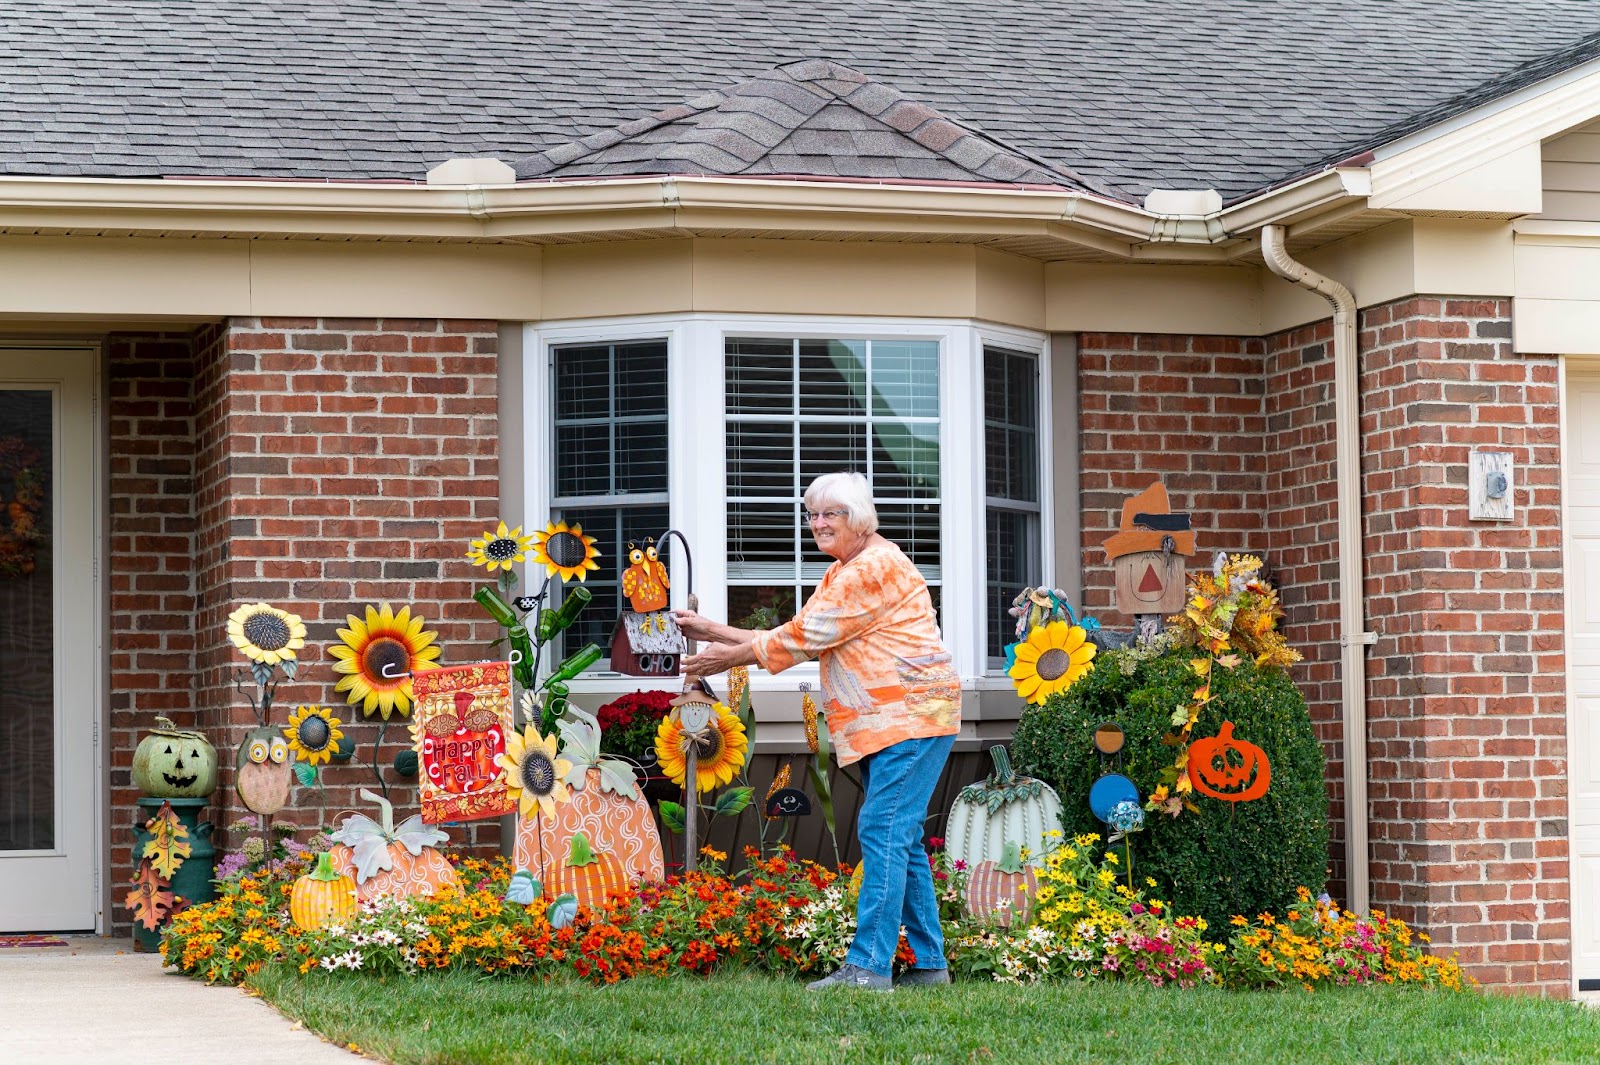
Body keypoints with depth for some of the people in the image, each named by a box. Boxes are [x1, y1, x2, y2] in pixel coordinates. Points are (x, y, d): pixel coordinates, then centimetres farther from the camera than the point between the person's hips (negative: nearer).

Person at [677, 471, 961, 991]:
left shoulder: (876, 567, -13)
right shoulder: (841, 573, 21)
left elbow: (806, 636, -14)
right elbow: (799, 637, 16)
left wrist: (729, 657, -7)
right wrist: (714, 632, 11)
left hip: (911, 714, -11)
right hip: (881, 723, 11)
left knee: (884, 831, -16)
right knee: (898, 839, 10)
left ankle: (868, 965, -20)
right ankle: (928, 962, 14)